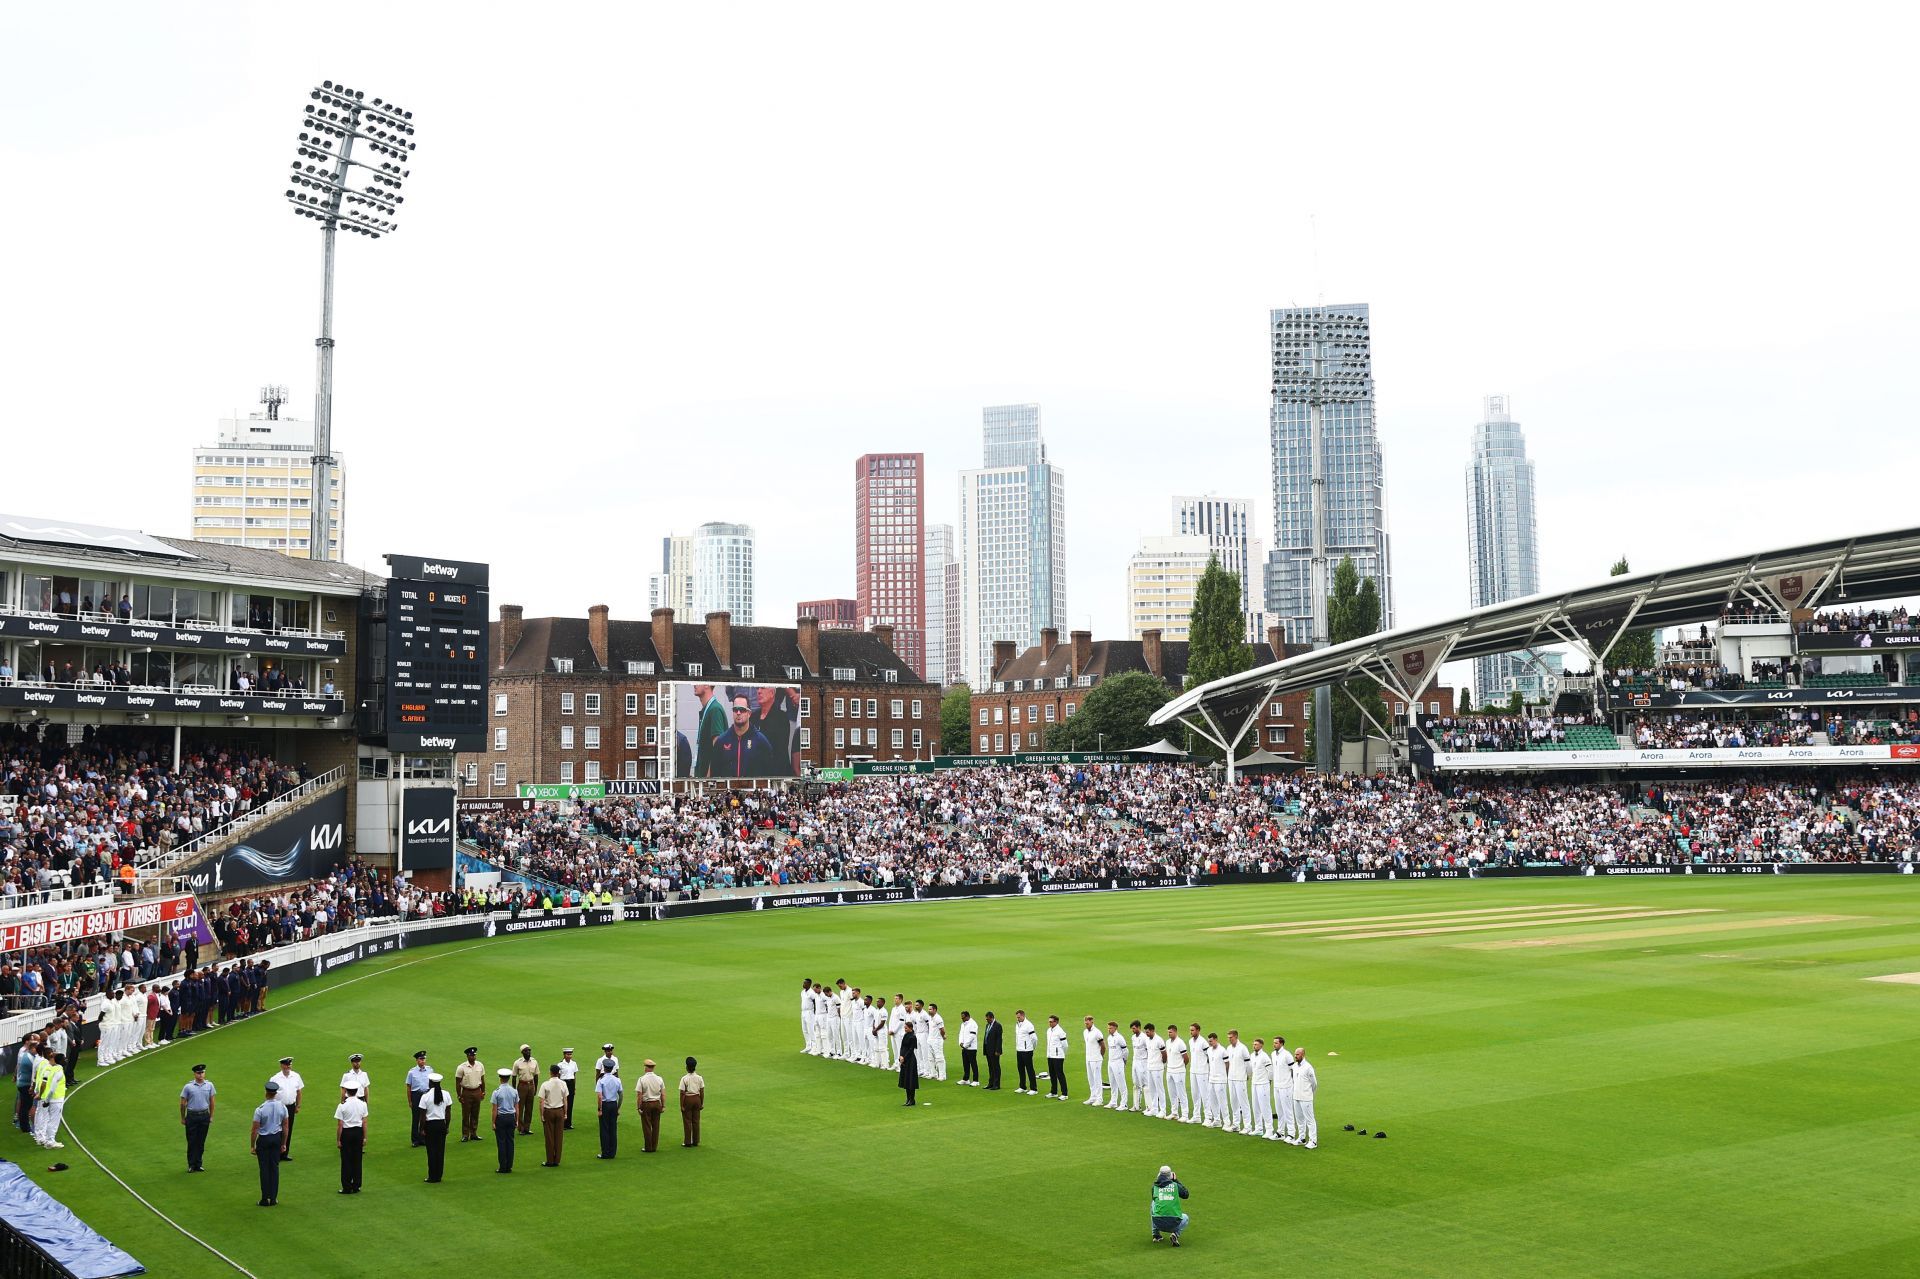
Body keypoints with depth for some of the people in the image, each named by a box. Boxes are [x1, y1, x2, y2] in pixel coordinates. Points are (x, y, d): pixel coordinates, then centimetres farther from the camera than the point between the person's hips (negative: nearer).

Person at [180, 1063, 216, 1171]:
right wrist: (183, 1118, 4)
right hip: (192, 1116, -2)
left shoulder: (209, 1085, 2)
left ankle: (198, 1164, 14)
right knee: (191, 1141, 0)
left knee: (201, 1142, 6)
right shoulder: (188, 1086, -5)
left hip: (204, 1116, 2)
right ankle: (191, 1165, 8)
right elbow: (183, 1103, 2)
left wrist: (211, 1116, 10)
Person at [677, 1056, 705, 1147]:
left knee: (687, 1121, 5)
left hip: (687, 1099, -4)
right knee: (696, 1121, 12)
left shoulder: (684, 1078, -15)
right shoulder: (699, 1078, -2)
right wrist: (702, 1103, 11)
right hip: (697, 1099, 4)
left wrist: (681, 1105, -8)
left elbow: (682, 1093, -13)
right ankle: (695, 1141, 18)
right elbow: (702, 1092, 2)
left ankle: (688, 1142, 9)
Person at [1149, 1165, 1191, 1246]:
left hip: (1158, 1223, 1)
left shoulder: (1155, 1186, 7)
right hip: (1173, 1223, -1)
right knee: (1185, 1218, 34)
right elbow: (1186, 1194, 21)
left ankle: (1156, 1235, 31)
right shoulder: (1175, 1185, 3)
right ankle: (1176, 1233, 2)